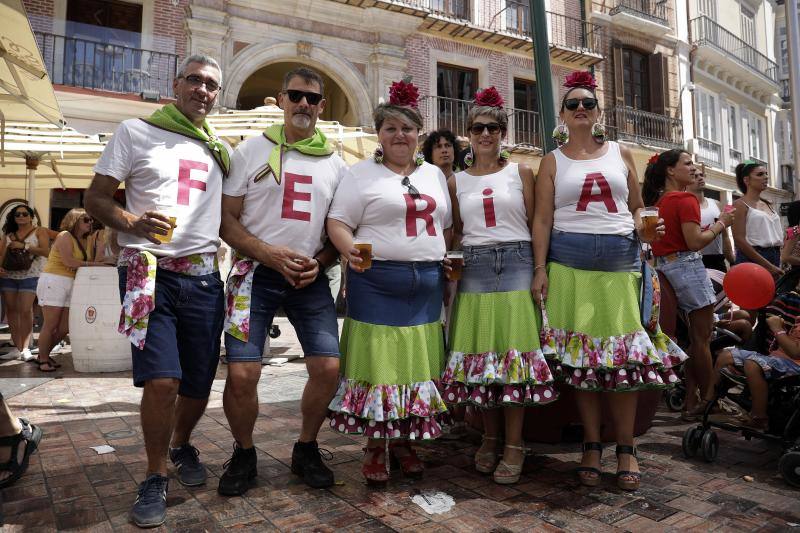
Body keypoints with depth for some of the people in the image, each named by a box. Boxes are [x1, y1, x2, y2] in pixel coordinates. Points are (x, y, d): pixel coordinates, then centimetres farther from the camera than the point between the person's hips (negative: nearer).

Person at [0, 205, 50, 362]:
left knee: (25, 311, -11)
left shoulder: (39, 231, 5)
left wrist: (24, 246, -12)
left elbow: (45, 251, -9)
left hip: (30, 276, -5)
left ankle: (25, 349, -9)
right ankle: (17, 348, 7)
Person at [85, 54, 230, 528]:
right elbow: (96, 197, 2)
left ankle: (181, 444, 38)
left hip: (203, 277, 4)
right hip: (149, 273, -3)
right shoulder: (136, 131, 6)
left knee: (199, 384, 6)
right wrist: (133, 222, -16)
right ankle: (156, 479, 9)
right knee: (162, 380, -15)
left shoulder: (220, 149, 17)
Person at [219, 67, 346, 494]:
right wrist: (270, 255, -14)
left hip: (310, 279, 2)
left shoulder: (335, 163, 11)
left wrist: (318, 263, -7)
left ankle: (306, 450, 19)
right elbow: (227, 220, 1)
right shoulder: (251, 150, 4)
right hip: (255, 273, -2)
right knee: (241, 374, -11)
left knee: (329, 367, -8)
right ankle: (243, 454, 18)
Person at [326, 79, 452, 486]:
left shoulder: (434, 174, 17)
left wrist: (449, 260, 9)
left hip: (426, 283, 5)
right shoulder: (362, 174, 1)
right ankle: (374, 448, 16)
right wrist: (350, 249, -24)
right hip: (377, 282, -4)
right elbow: (338, 222, -6)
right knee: (377, 364, -1)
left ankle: (405, 442, 24)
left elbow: (446, 225, 21)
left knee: (418, 364, 8)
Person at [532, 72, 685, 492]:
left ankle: (626, 449, 13)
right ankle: (592, 447, 13)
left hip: (620, 259, 1)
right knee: (579, 355, 0)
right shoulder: (553, 161, 9)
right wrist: (540, 269, -6)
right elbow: (542, 219, 2)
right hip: (570, 262, -1)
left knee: (624, 352, 0)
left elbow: (636, 207, 16)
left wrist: (643, 231, -4)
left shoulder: (621, 153, 15)